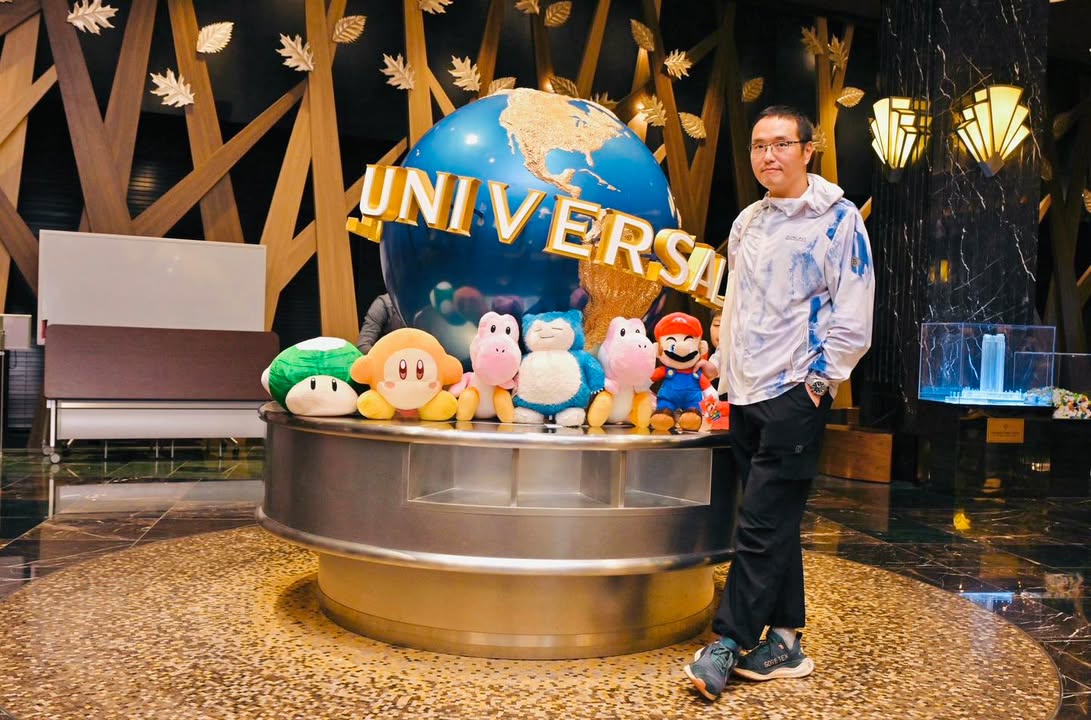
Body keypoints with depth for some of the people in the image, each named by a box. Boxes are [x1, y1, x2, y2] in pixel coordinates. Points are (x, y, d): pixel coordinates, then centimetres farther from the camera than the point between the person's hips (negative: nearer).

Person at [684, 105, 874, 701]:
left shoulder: (838, 218, -4)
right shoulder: (747, 222, 15)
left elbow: (852, 316, -8)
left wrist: (817, 380, -11)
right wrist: (724, 367, 15)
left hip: (795, 394, -6)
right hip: (745, 394, 6)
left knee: (761, 524, -6)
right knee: (775, 523, 11)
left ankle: (728, 642, 3)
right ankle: (783, 642, 20)